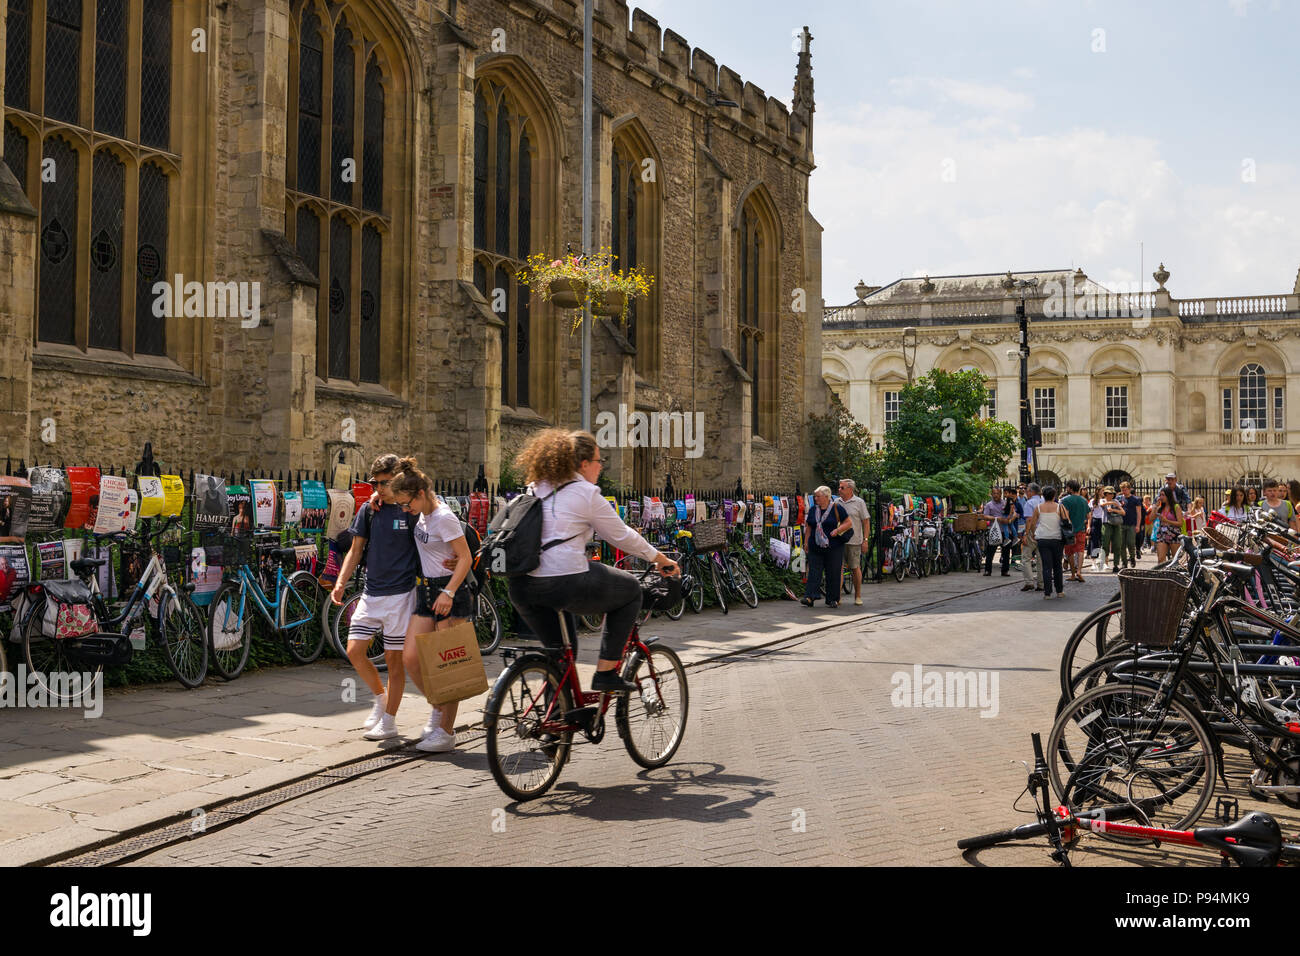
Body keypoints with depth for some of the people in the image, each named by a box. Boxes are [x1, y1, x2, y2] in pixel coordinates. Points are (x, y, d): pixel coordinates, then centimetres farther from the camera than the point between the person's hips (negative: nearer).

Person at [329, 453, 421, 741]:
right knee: (354, 650, -1)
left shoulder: (411, 511, -5)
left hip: (400, 593, -4)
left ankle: (389, 720, 12)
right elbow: (356, 549, 11)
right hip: (371, 593, 5)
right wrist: (340, 582, 3)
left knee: (394, 657, 1)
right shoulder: (368, 510, 6)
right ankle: (380, 697, 24)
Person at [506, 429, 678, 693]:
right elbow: (622, 536, 5)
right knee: (631, 588, 16)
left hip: (521, 589, 7)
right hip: (566, 584, -7)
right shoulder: (586, 494, -2)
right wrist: (661, 559, 19)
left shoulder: (535, 489, 18)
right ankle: (606, 673, 14)